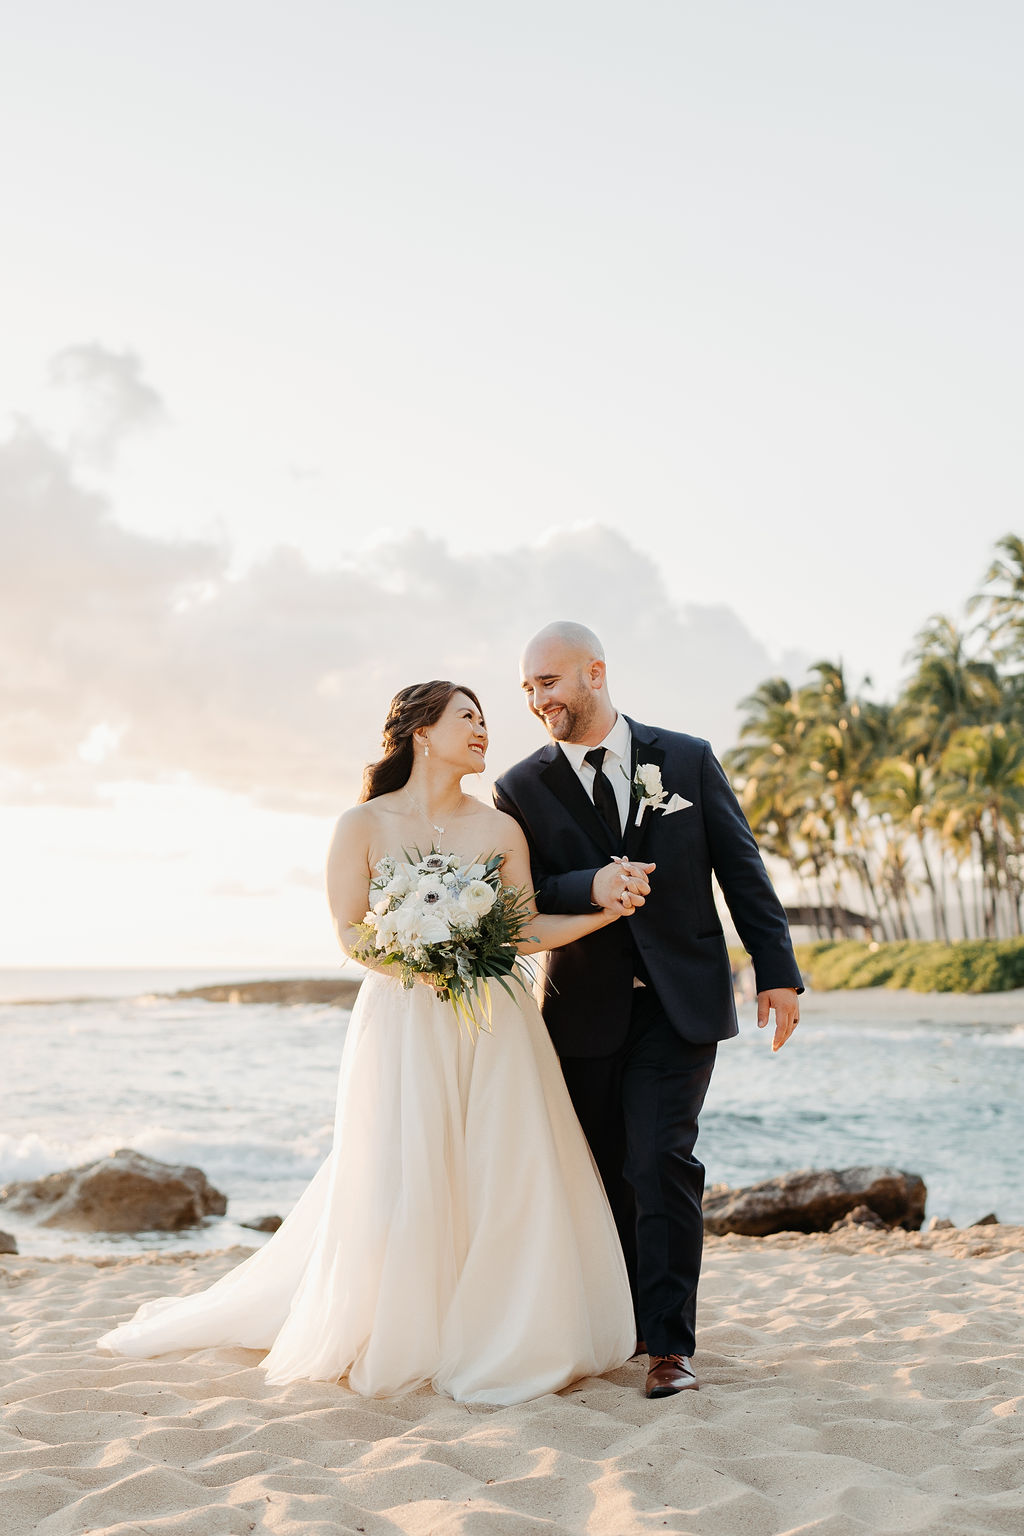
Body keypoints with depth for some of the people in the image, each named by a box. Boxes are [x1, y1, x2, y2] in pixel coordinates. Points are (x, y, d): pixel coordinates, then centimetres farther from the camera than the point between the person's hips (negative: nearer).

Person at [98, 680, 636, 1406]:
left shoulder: (500, 828, 8)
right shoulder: (364, 826, 0)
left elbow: (525, 928, 3)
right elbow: (349, 932, -3)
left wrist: (605, 911, -10)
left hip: (494, 1023, 3)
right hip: (403, 1019, -2)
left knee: (506, 1178, -2)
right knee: (397, 1187, -4)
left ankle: (501, 1341, 12)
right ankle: (391, 1342, 14)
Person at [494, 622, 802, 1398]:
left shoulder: (688, 759, 2)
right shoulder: (522, 788, 1)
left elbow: (741, 868, 4)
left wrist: (776, 970, 0)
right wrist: (591, 886, -25)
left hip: (680, 1002, -2)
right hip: (584, 1009, 2)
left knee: (660, 1160, -12)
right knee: (606, 1175, 7)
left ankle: (670, 1342, -4)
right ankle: (625, 1322, 24)